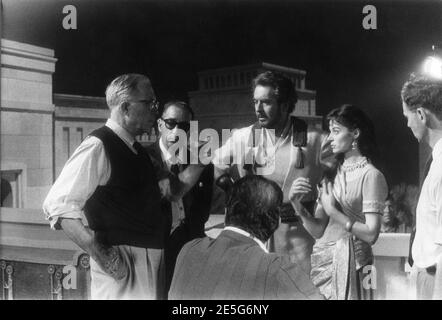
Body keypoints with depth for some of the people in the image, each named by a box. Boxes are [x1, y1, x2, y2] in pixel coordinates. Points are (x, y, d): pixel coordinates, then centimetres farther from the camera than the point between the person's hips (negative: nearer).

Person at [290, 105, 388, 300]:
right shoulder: (332, 175, 9)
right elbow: (318, 231, 5)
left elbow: (371, 234, -16)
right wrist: (298, 207, -10)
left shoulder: (370, 175, -10)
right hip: (321, 260, 6)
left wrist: (332, 211, -14)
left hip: (348, 264, -5)